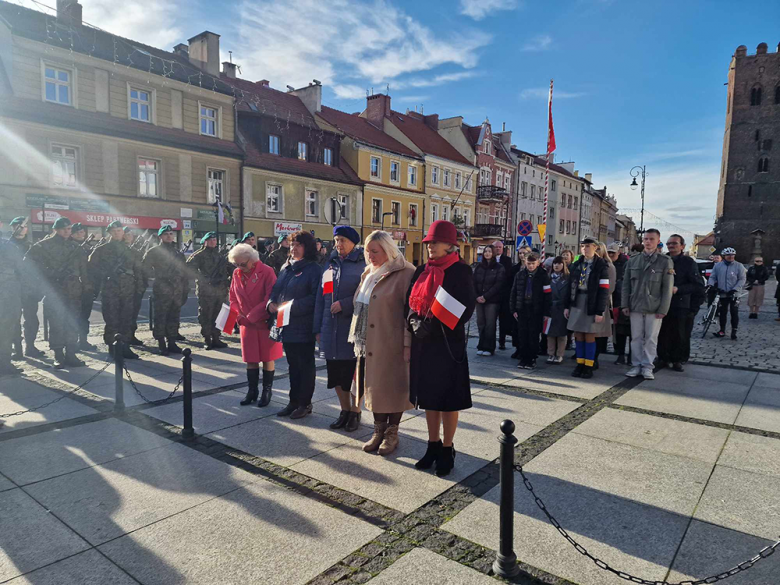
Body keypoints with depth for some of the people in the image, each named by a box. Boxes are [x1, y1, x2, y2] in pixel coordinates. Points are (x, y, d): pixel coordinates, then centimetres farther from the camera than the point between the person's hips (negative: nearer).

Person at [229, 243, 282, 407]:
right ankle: (252, 391, 23)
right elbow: (233, 298, 12)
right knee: (250, 359, 10)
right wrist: (238, 314, -6)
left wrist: (251, 316, -18)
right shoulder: (236, 273, 4)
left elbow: (270, 299, -17)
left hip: (265, 323, -5)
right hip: (246, 324, 5)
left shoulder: (266, 272, -13)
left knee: (267, 359, 6)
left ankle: (267, 392, 18)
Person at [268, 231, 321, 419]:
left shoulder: (313, 269, -9)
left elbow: (315, 297, -18)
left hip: (304, 327, -7)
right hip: (286, 325, 7)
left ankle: (305, 403, 16)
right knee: (293, 365, 16)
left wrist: (293, 306, -23)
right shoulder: (286, 267, 14)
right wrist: (272, 303, -4)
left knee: (305, 366, 5)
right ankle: (293, 401, 27)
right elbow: (276, 289, 16)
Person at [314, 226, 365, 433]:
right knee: (336, 373, 10)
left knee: (353, 373, 3)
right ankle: (345, 410, 26)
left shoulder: (363, 265, -3)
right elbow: (320, 299, 15)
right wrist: (317, 328, 12)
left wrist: (344, 304, -18)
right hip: (331, 329, 6)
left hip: (353, 328, -6)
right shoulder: (330, 266, 15)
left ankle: (355, 412, 18)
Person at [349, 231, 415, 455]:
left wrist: (408, 343, -18)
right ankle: (379, 430, 26)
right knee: (374, 386, 13)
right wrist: (357, 338, 14)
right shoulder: (369, 273, 14)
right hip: (368, 344, 7)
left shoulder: (405, 274, -11)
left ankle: (392, 432, 19)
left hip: (391, 345, -7)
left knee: (393, 388, 4)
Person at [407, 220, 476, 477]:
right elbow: (411, 300, 11)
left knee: (448, 399, 5)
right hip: (422, 342, 6)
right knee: (428, 396, 14)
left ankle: (447, 450, 20)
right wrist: (415, 321, -9)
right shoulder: (423, 270, 9)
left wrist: (434, 326, -19)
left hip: (448, 343, -6)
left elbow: (465, 308, -14)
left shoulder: (460, 271, -8)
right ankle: (433, 445, 29)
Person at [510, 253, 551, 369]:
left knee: (534, 336, 2)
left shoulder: (543, 275, -2)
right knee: (522, 335, 4)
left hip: (536, 310, -3)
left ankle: (532, 359, 12)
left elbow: (547, 294, -4)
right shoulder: (520, 275, 8)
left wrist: (546, 312, -8)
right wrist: (514, 309, 6)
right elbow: (514, 292, 11)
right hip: (522, 309, 3)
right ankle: (523, 358, 14)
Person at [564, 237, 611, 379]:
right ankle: (580, 364, 15)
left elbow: (604, 290, -9)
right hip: (577, 303, 4)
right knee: (578, 335, 6)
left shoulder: (601, 266, -5)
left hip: (592, 304, -4)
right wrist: (567, 306, 8)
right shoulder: (575, 265, 9)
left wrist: (600, 311, -13)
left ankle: (589, 367, 10)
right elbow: (570, 286, 12)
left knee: (589, 336, 1)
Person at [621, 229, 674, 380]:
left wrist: (663, 309, -8)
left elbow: (667, 288, -4)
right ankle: (637, 365, 16)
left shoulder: (666, 262, -1)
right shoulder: (633, 261, 8)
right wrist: (625, 305, 3)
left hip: (654, 308, -3)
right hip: (635, 307, 3)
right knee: (636, 338, 7)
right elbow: (626, 284, 9)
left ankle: (647, 367, 13)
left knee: (651, 338, 4)